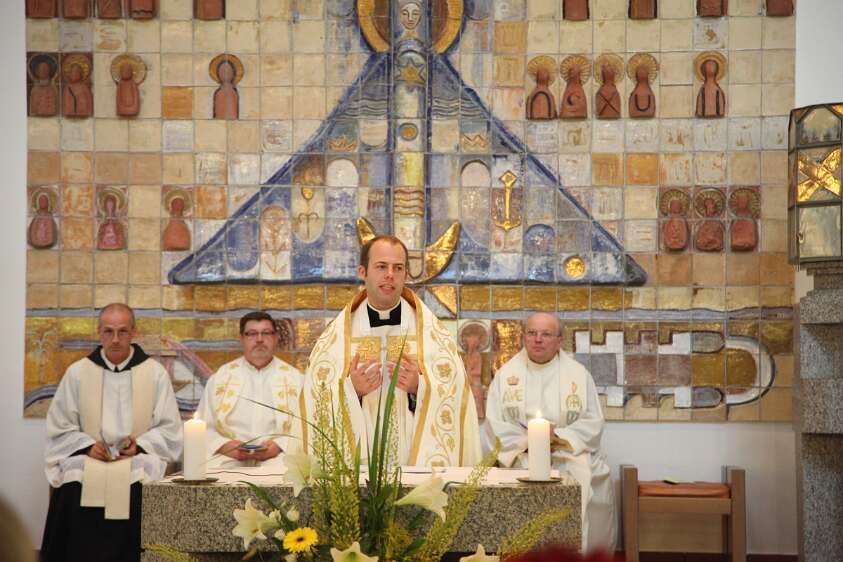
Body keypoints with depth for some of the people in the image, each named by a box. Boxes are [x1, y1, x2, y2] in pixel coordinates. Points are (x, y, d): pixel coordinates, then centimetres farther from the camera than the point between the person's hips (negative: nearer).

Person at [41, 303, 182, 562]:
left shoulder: (155, 373, 5)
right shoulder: (77, 373, 7)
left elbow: (169, 429, 6)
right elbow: (59, 429, 9)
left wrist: (139, 445, -10)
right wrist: (87, 445, -7)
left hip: (138, 462, -1)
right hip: (87, 461, 1)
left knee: (137, 492, -30)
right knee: (75, 491, -28)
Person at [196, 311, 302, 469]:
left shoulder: (294, 378, 12)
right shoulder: (220, 378, 15)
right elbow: (204, 428, 10)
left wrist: (279, 446, -14)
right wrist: (224, 445, -10)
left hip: (277, 458, 0)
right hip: (228, 456, 0)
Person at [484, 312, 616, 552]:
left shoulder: (578, 374, 8)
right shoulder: (506, 373, 9)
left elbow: (594, 422, 3)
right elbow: (494, 424, 2)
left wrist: (558, 435, -14)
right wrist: (526, 442, -14)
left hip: (570, 452, 0)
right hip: (519, 454, 0)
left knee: (592, 479, -29)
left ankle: (587, 553, -15)